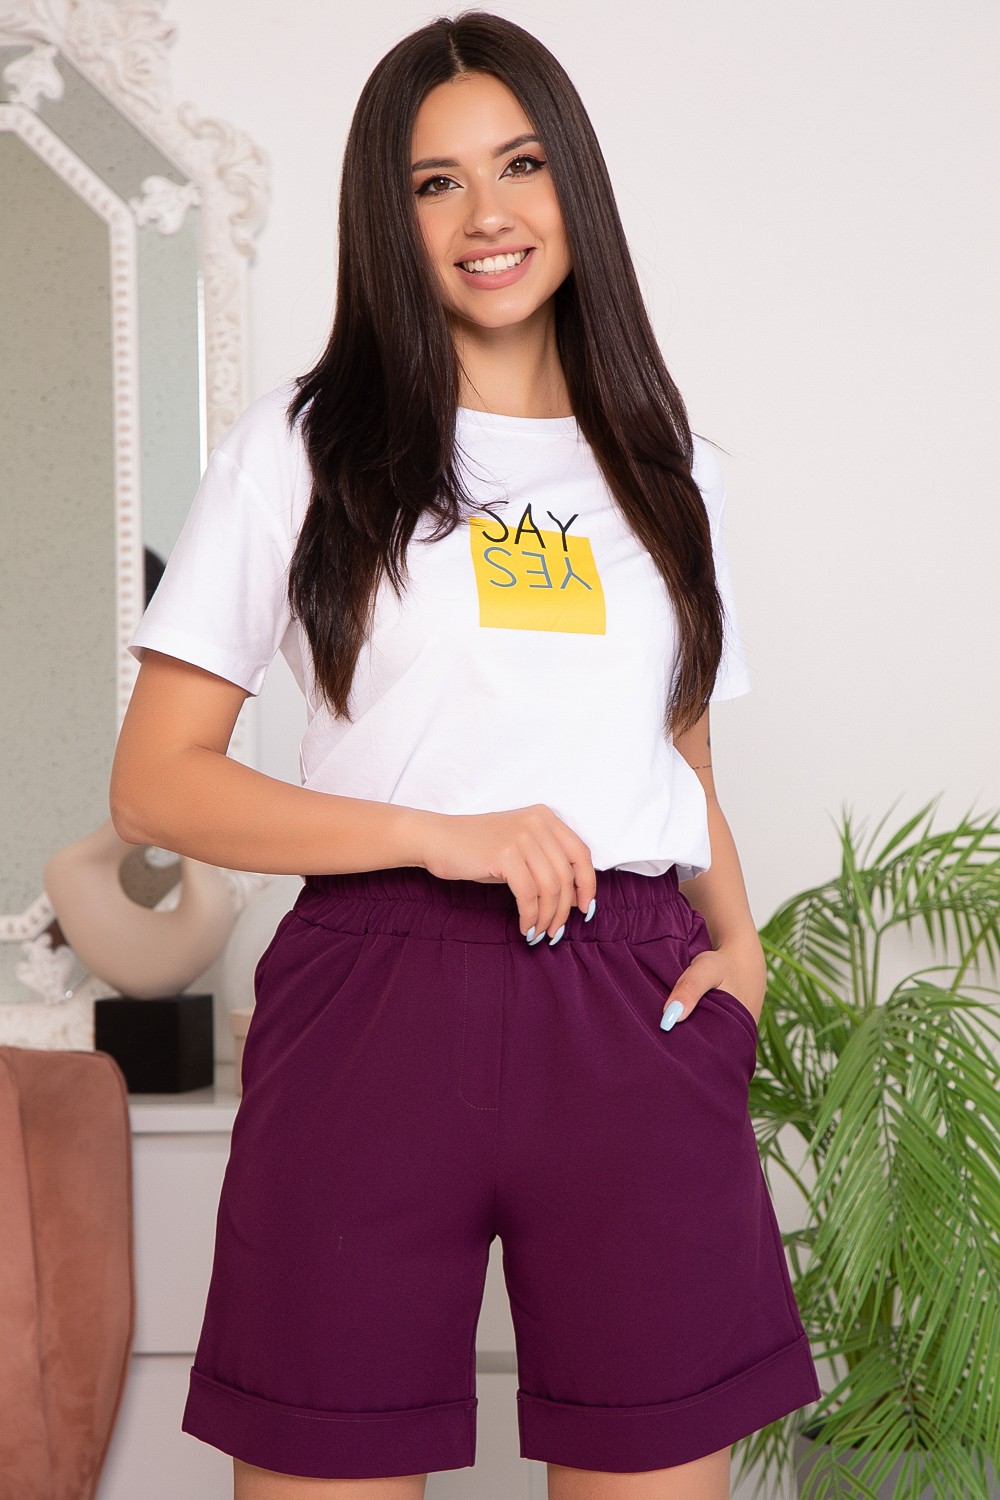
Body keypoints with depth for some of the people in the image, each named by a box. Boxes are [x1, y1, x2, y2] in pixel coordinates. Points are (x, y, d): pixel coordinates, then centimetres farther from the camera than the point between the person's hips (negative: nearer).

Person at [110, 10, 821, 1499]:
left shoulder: (666, 464, 18)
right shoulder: (301, 446, 6)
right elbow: (154, 782, 1)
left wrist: (738, 941, 4)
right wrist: (436, 834, -11)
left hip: (638, 1017, 3)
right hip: (376, 1011, -2)